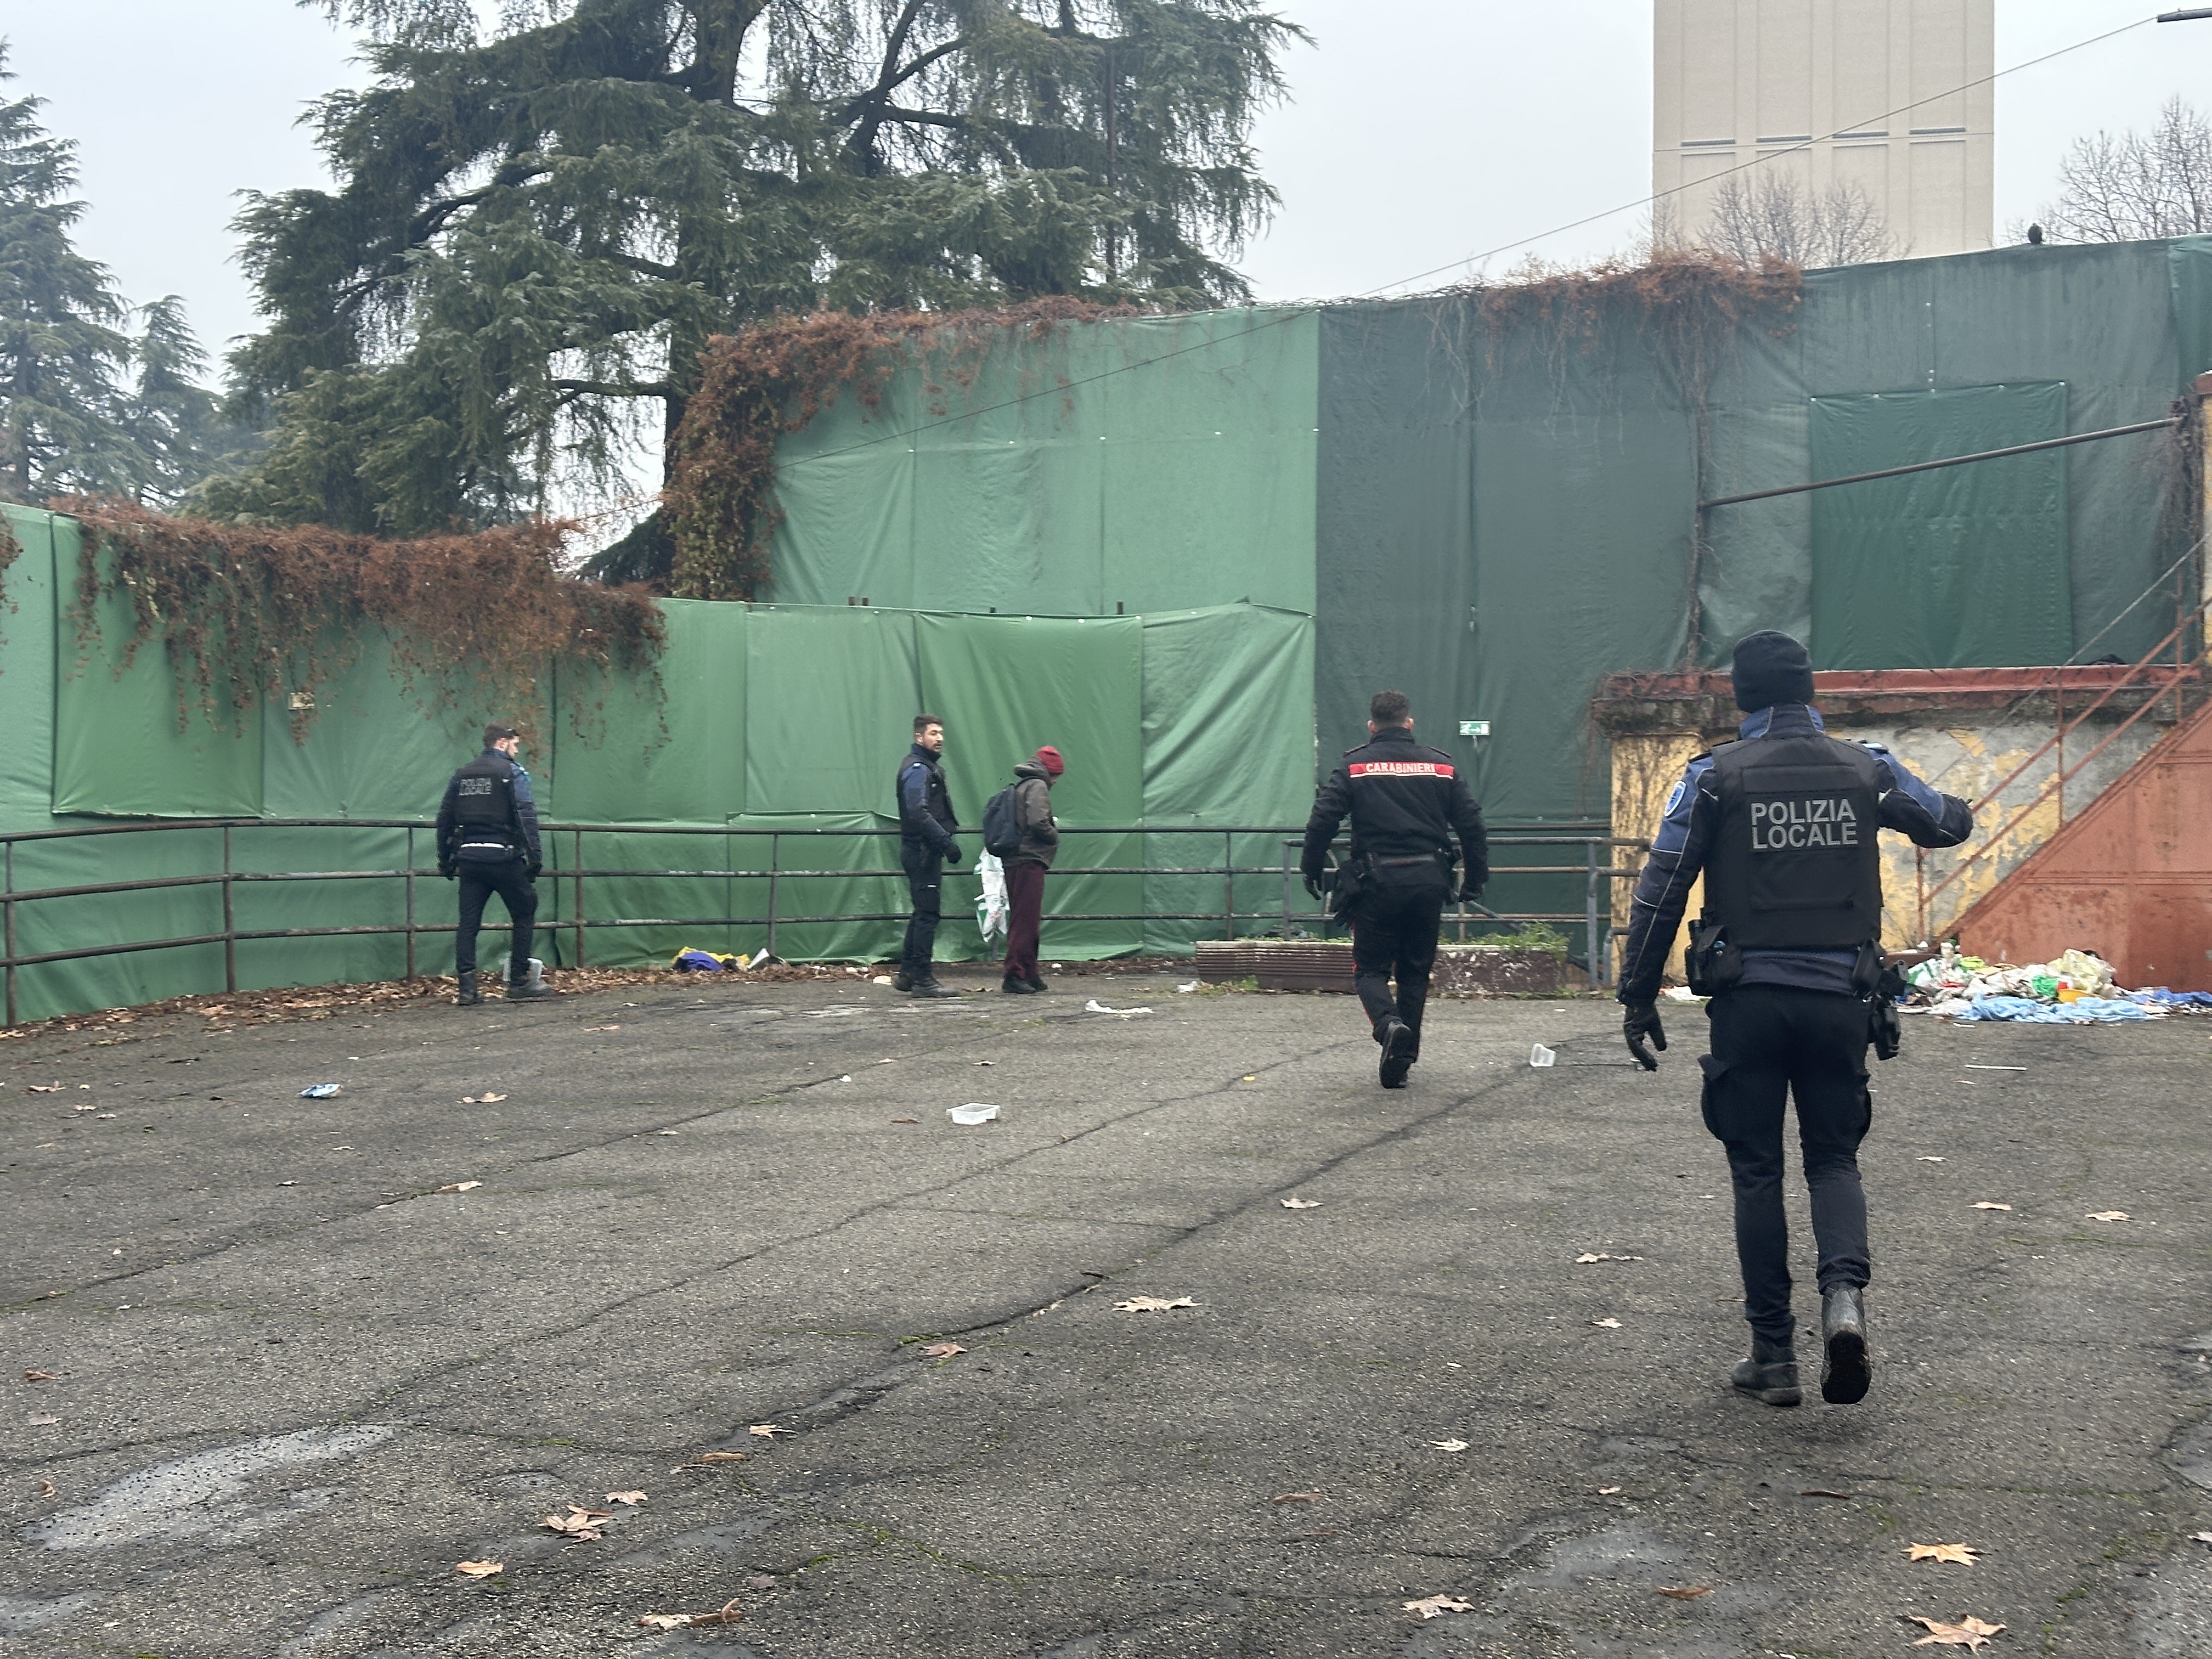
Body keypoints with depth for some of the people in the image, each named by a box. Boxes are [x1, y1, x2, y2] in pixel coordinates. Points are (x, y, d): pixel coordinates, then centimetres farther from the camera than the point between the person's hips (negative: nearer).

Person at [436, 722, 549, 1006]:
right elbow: (525, 816, -13)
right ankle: (519, 982, 7)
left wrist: (445, 861, 20)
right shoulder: (512, 772, -3)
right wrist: (535, 855, -14)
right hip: (503, 856, -5)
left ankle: (467, 988, -1)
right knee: (524, 914, 8)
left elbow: (445, 820, 15)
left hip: (468, 857, 5)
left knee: (468, 923, 5)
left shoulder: (462, 775, 15)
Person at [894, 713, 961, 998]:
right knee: (927, 913, -9)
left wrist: (946, 838, 17)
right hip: (922, 850, -11)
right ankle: (923, 979, -8)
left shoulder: (928, 768, 20)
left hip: (925, 850, 11)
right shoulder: (917, 769, -13)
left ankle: (907, 974, 22)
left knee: (923, 913, 16)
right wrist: (946, 841, -26)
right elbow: (918, 813, -24)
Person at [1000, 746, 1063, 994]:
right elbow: (1038, 823, -20)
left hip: (1015, 862, 10)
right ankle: (1015, 976, -10)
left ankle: (1028, 974, 20)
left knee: (1023, 920, 15)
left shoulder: (1020, 785, 19)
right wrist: (1055, 836, -2)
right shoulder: (1037, 787, -9)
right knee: (1026, 920, -8)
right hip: (1030, 862, -10)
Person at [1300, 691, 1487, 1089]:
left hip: (1377, 882, -2)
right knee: (1415, 973, 14)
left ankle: (1389, 1024, -22)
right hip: (1428, 883, 3)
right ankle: (1403, 1059, 12)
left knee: (1370, 969, 7)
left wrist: (1312, 869, 6)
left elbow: (1322, 820, -5)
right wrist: (1474, 880, 16)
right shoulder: (1441, 766, 9)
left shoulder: (1354, 766, 2)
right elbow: (1471, 825, 8)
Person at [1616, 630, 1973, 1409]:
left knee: (1757, 1170, 7)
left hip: (1747, 995, -2)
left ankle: (1773, 1356, 9)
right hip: (1839, 995, 2)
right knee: (1833, 1156, 14)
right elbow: (1949, 824, 20)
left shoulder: (1714, 775, -3)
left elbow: (1661, 889, -5)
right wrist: (1959, 810, 45)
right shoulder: (1865, 768, 4)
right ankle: (1844, 1293, -14)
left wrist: (1638, 995, 2)